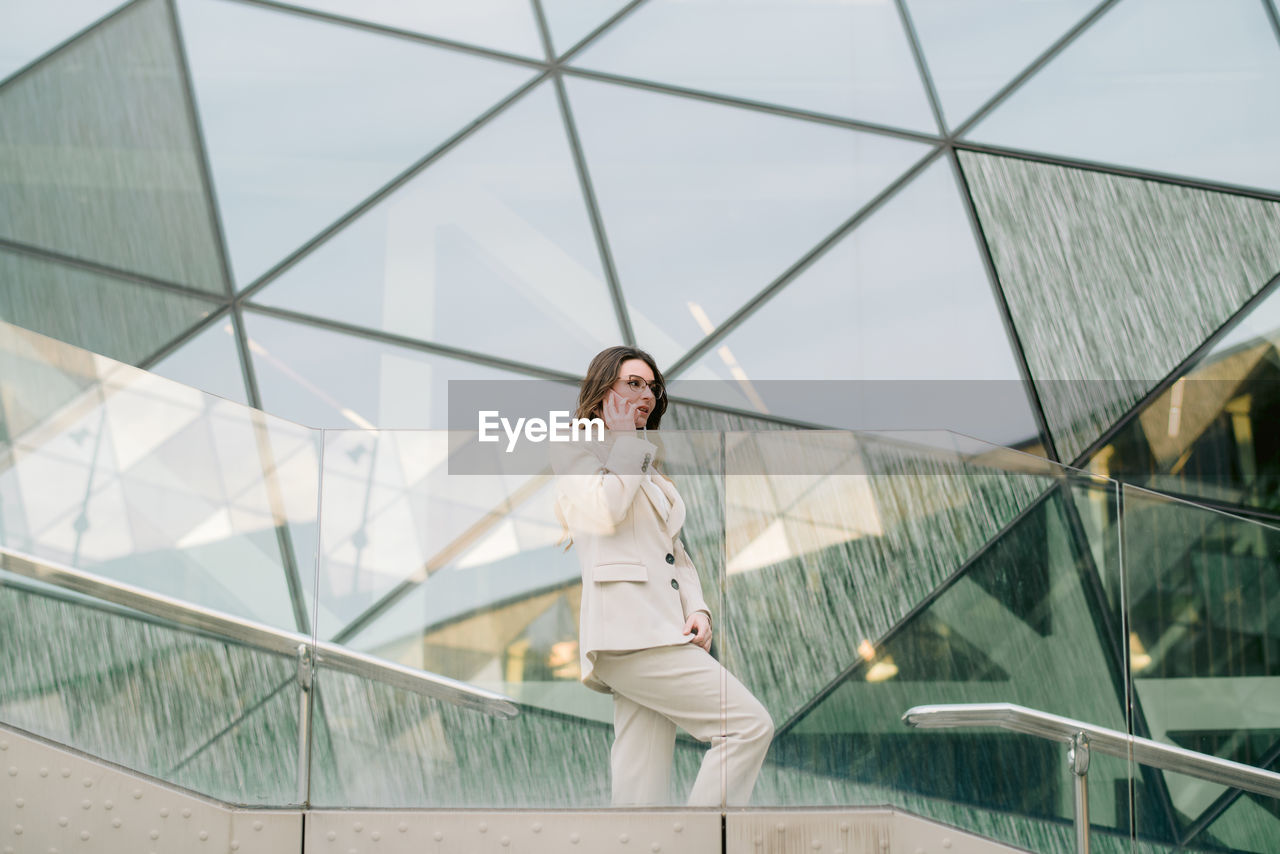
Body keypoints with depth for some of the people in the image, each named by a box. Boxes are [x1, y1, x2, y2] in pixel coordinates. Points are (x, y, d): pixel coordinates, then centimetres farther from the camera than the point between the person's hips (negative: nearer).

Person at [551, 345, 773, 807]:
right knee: (750, 725, -17)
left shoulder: (647, 469, 32)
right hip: (630, 632, -8)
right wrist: (625, 441, 0)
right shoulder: (575, 448, 7)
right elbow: (604, 513, -12)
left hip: (661, 630, 8)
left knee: (643, 790, 0)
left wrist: (697, 608, 7)